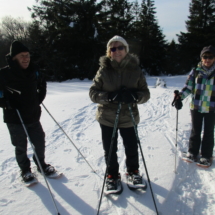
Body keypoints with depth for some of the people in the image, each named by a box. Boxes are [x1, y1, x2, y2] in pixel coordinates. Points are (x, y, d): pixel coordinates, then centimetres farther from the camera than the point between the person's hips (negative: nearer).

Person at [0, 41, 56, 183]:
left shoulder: (33, 72, -1)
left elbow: (42, 84, 17)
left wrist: (39, 98, 8)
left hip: (34, 116, 4)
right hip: (15, 119, -4)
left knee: (40, 142, 13)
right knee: (21, 147, 10)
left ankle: (41, 164, 37)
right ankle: (25, 170, 31)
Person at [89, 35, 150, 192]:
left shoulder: (135, 70, -4)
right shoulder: (104, 70, -5)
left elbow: (146, 94, -2)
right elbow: (93, 93, -5)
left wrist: (134, 96, -24)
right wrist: (109, 96, -24)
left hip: (128, 117, 1)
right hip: (107, 118, 0)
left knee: (132, 148, 16)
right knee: (110, 150, 11)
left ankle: (133, 171, 44)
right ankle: (112, 175, 36)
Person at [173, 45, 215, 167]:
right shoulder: (196, 72, 0)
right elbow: (188, 88, 2)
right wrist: (180, 96, -14)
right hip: (196, 107, 1)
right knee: (195, 131, 12)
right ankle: (193, 153, 27)